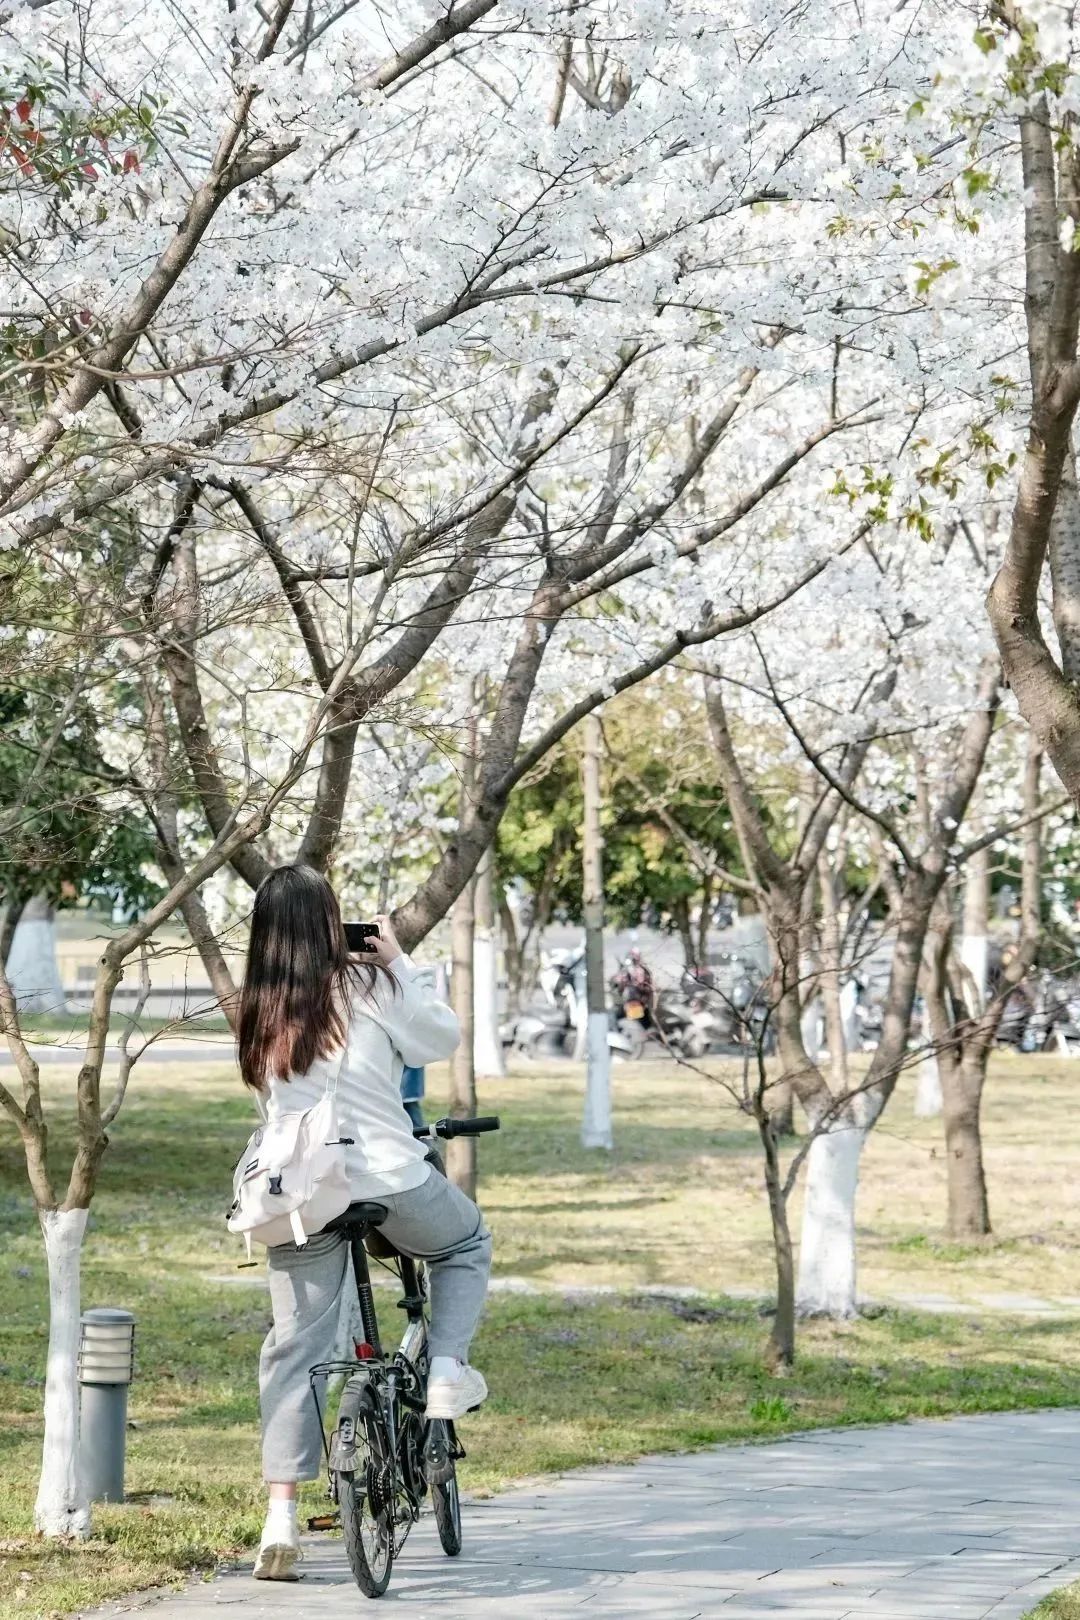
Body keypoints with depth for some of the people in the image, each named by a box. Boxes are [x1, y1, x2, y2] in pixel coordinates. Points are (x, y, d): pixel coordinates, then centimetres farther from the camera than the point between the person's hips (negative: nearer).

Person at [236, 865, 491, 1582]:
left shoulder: (257, 1013, 4)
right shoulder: (368, 988, -8)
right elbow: (442, 1038, 5)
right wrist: (399, 961, 13)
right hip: (390, 1181, -3)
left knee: (295, 1348, 8)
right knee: (468, 1240, 29)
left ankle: (281, 1518, 3)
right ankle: (446, 1372, 13)